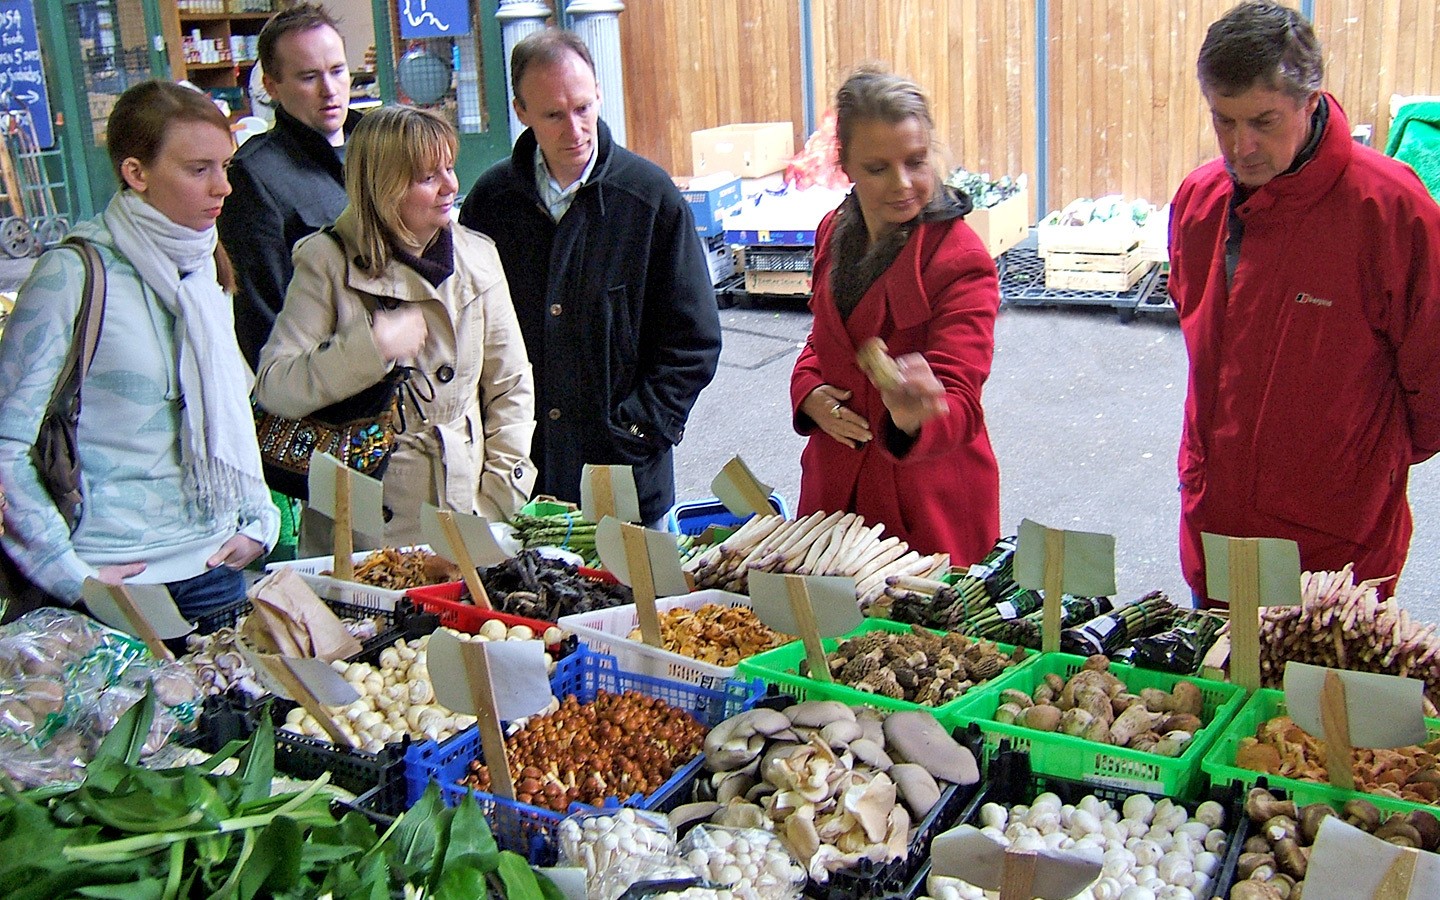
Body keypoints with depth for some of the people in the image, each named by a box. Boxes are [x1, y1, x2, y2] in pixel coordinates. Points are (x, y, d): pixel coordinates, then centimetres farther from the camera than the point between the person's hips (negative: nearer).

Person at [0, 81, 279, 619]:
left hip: (215, 565, 6)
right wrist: (71, 574, -17)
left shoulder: (204, 266, 7)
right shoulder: (74, 275, -12)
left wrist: (257, 519, 4)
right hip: (120, 576, -6)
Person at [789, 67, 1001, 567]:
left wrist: (913, 417, -47)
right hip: (834, 493, 6)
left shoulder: (961, 261, -17)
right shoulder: (835, 232, 2)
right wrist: (809, 392, -4)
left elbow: (959, 405, -25)